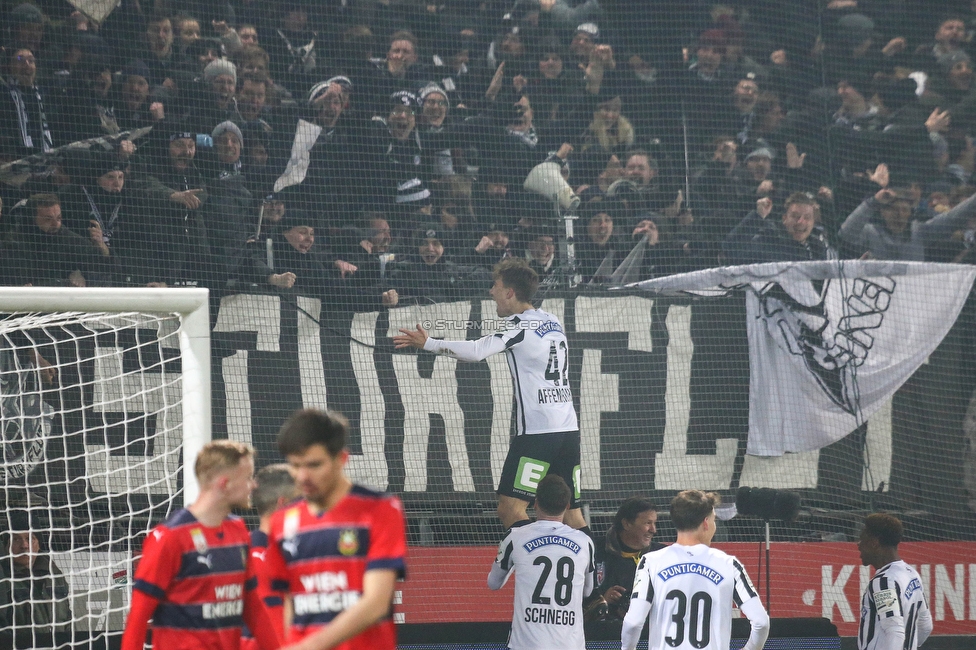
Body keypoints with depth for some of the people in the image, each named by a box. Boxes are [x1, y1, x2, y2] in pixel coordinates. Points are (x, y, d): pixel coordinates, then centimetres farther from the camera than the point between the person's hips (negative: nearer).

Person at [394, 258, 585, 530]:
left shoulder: (520, 326, -9)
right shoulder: (552, 322, 14)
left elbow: (476, 351, -20)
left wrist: (428, 343, -14)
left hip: (537, 431, -8)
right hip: (568, 429, 8)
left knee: (510, 509, -8)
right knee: (571, 515, 8)